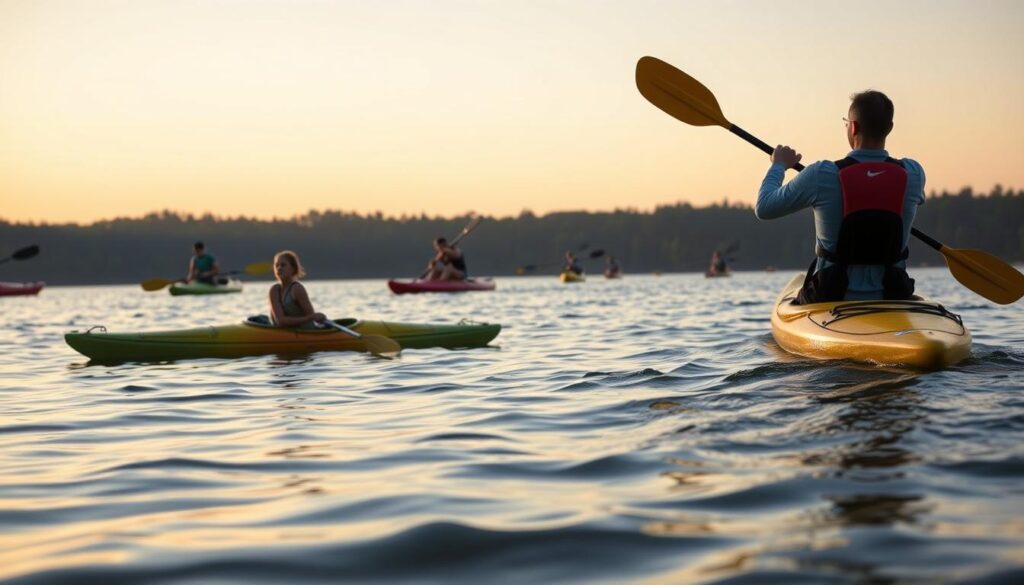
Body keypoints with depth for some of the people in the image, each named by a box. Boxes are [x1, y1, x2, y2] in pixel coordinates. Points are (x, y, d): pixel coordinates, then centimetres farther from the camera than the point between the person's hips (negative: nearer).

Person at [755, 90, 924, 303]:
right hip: (892, 299, 2)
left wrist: (779, 165, 16)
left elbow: (764, 208, -2)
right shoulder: (913, 174, -7)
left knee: (795, 285, 31)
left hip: (831, 300, -2)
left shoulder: (821, 175, -15)